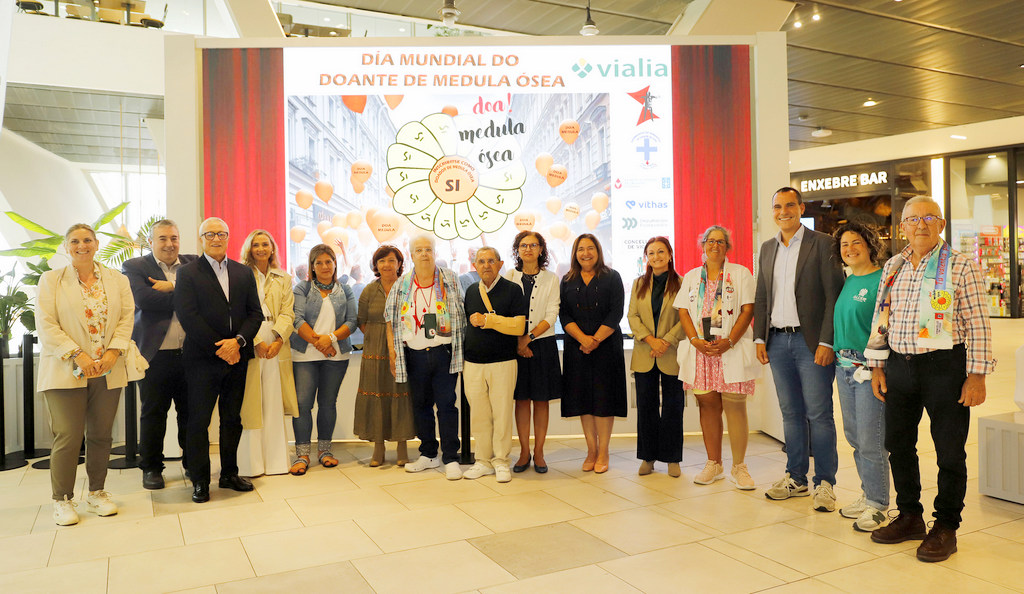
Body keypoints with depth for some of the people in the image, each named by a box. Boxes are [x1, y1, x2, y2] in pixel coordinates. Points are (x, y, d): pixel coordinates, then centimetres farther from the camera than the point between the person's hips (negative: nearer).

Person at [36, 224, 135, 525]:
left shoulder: (117, 279, 11)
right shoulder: (51, 280, 4)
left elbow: (127, 317, 5)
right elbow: (46, 325, -4)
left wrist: (113, 352, -9)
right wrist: (78, 355, -13)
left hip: (108, 372, 3)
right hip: (66, 372, -2)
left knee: (101, 435, 9)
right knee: (68, 437, -3)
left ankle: (96, 493, 22)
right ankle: (62, 500, 11)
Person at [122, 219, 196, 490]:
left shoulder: (193, 264, 11)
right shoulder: (134, 267, 2)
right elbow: (145, 299, -16)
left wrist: (173, 287, -15)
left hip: (190, 353, 2)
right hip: (156, 355, -2)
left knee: (191, 411, 10)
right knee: (153, 414, 9)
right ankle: (151, 468, 23)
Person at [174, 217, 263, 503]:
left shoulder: (244, 272, 12)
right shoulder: (188, 273, 0)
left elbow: (255, 313, 7)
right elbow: (188, 316, -9)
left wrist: (238, 341, -10)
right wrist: (219, 348, -13)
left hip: (237, 358, 4)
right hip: (203, 359, -4)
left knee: (232, 419, 11)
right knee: (198, 421, 3)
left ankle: (229, 474, 23)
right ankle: (200, 481, 14)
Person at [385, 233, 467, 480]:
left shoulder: (449, 280, 3)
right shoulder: (402, 285, 7)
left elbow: (461, 314, 5)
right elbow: (391, 319, 12)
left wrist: (460, 349, -2)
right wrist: (392, 348, 4)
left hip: (443, 352, -2)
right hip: (414, 355, 3)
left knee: (446, 404, -4)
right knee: (420, 405, 10)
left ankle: (451, 459, 4)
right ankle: (428, 455, 24)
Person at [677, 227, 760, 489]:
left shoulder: (741, 274, 7)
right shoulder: (692, 277, 16)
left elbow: (748, 310, -2)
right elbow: (683, 311, 9)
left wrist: (729, 342, -14)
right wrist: (695, 340, -8)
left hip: (731, 349, -3)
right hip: (700, 350, 3)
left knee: (735, 406, -6)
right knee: (707, 404, 5)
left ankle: (739, 467, 3)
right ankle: (714, 464, 15)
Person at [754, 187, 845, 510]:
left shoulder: (822, 244, -4)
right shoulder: (768, 248, 14)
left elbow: (834, 296, -9)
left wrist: (826, 342, -15)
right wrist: (759, 338, 8)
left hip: (810, 341, -5)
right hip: (778, 341, 5)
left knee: (819, 414, -1)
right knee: (791, 413, 13)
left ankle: (825, 483, 11)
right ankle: (796, 478, 23)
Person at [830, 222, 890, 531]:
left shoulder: (883, 280, -10)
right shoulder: (847, 281, 13)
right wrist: (836, 354, 13)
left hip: (870, 367, -8)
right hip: (844, 366, 8)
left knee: (871, 440, -2)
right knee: (854, 436, 14)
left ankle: (877, 504, 11)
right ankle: (867, 494, 29)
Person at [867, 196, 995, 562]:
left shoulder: (961, 267, -4)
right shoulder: (892, 267, 10)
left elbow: (978, 324, -6)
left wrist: (977, 375, -11)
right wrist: (877, 365, 9)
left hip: (944, 367, -5)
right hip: (899, 365, 5)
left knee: (949, 450, 3)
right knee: (898, 444, 12)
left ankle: (946, 527, 19)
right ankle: (910, 517, 28)